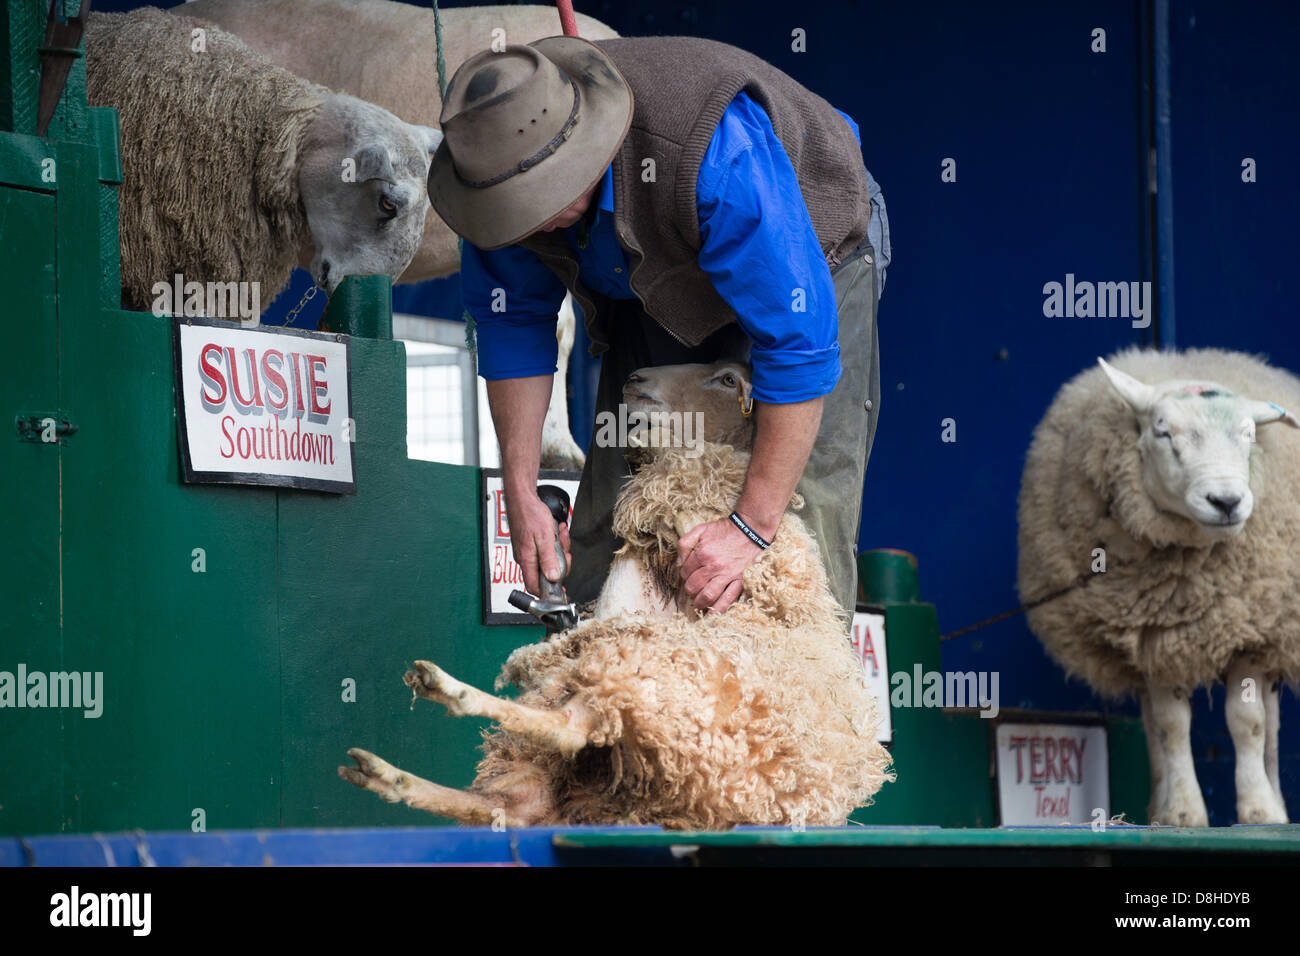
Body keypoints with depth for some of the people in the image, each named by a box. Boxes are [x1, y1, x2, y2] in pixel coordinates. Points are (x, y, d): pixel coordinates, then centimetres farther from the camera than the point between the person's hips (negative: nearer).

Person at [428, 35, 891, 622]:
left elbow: (797, 343, -41)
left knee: (807, 507, -18)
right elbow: (513, 320, -10)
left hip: (811, 252, -5)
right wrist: (520, 491, -15)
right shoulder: (505, 153, -27)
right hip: (659, 287, 5)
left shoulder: (720, 157, -46)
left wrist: (752, 526, -40)